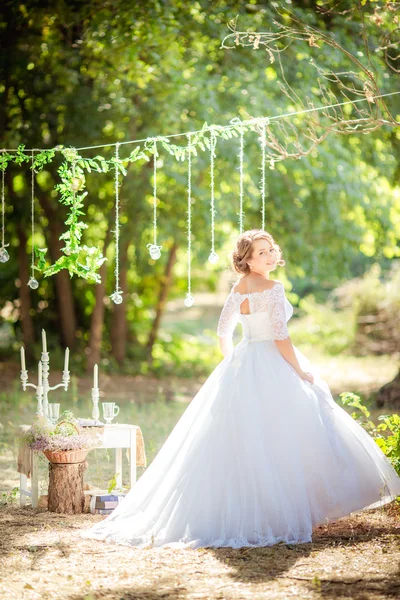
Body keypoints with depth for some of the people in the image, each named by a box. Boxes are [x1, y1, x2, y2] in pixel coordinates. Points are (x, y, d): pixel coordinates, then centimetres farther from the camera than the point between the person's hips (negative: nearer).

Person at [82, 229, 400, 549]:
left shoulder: (238, 288, 8)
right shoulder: (272, 288, -15)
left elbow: (223, 331, 15)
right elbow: (280, 336, -18)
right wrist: (301, 371, -9)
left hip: (239, 365, 8)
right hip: (271, 367, -8)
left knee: (233, 440, 9)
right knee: (278, 439, -4)